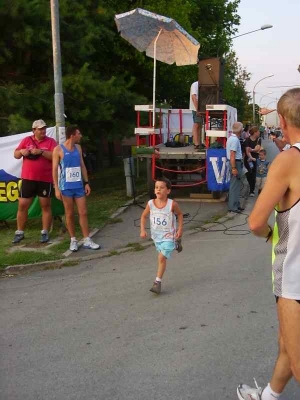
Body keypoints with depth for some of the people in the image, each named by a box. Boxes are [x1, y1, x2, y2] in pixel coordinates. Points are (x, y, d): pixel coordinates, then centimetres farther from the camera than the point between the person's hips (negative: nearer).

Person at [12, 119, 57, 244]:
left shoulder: (50, 141, 0)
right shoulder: (26, 140, 7)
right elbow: (16, 155, 11)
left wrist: (41, 151, -23)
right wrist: (21, 151, -11)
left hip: (45, 180, -2)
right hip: (28, 179, 2)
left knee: (46, 206, 4)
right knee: (22, 205, 5)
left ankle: (45, 233, 12)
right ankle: (19, 233, 16)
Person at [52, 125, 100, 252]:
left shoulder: (78, 148, 9)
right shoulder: (58, 149, -7)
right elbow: (55, 169, -8)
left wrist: (86, 183, 8)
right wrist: (56, 188, -12)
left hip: (79, 186, 5)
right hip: (66, 187, -4)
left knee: (83, 213, 3)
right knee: (70, 214, 5)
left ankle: (87, 240, 8)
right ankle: (73, 240, 17)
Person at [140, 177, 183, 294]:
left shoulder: (172, 204, -20)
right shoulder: (150, 204, -13)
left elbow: (180, 214, 0)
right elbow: (143, 216, 3)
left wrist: (180, 229, -6)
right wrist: (142, 230, -8)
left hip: (168, 235, -4)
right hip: (156, 235, 5)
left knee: (162, 257, -14)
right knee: (162, 256, 26)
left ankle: (157, 282, -3)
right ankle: (175, 245, 57)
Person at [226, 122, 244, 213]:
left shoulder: (232, 138, 13)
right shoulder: (235, 139, -19)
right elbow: (232, 155, -24)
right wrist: (233, 168, -25)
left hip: (235, 163, 11)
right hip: (236, 163, -11)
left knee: (235, 185, 16)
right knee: (235, 186, -6)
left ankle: (236, 205, 24)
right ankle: (233, 207, -1)